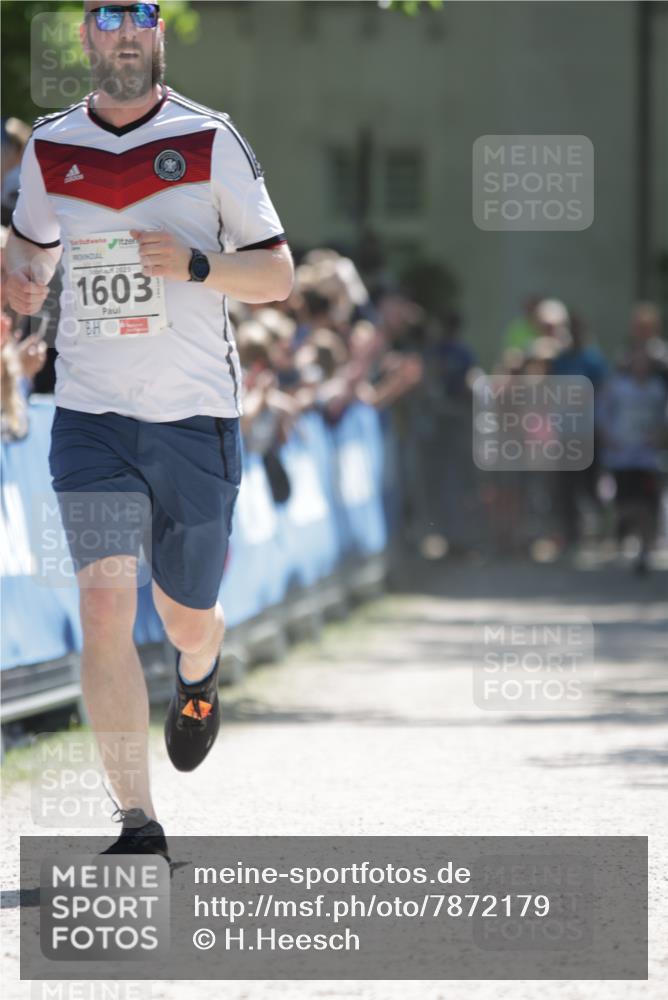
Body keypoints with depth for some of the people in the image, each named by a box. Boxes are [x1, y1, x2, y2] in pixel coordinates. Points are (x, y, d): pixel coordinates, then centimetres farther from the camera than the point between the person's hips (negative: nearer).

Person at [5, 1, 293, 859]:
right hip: (90, 414, 0)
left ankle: (198, 675, 52)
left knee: (186, 619, 12)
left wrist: (197, 265, -17)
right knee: (105, 605, -16)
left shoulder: (210, 142, -1)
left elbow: (278, 274, 1)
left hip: (196, 417, 0)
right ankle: (138, 824, -15)